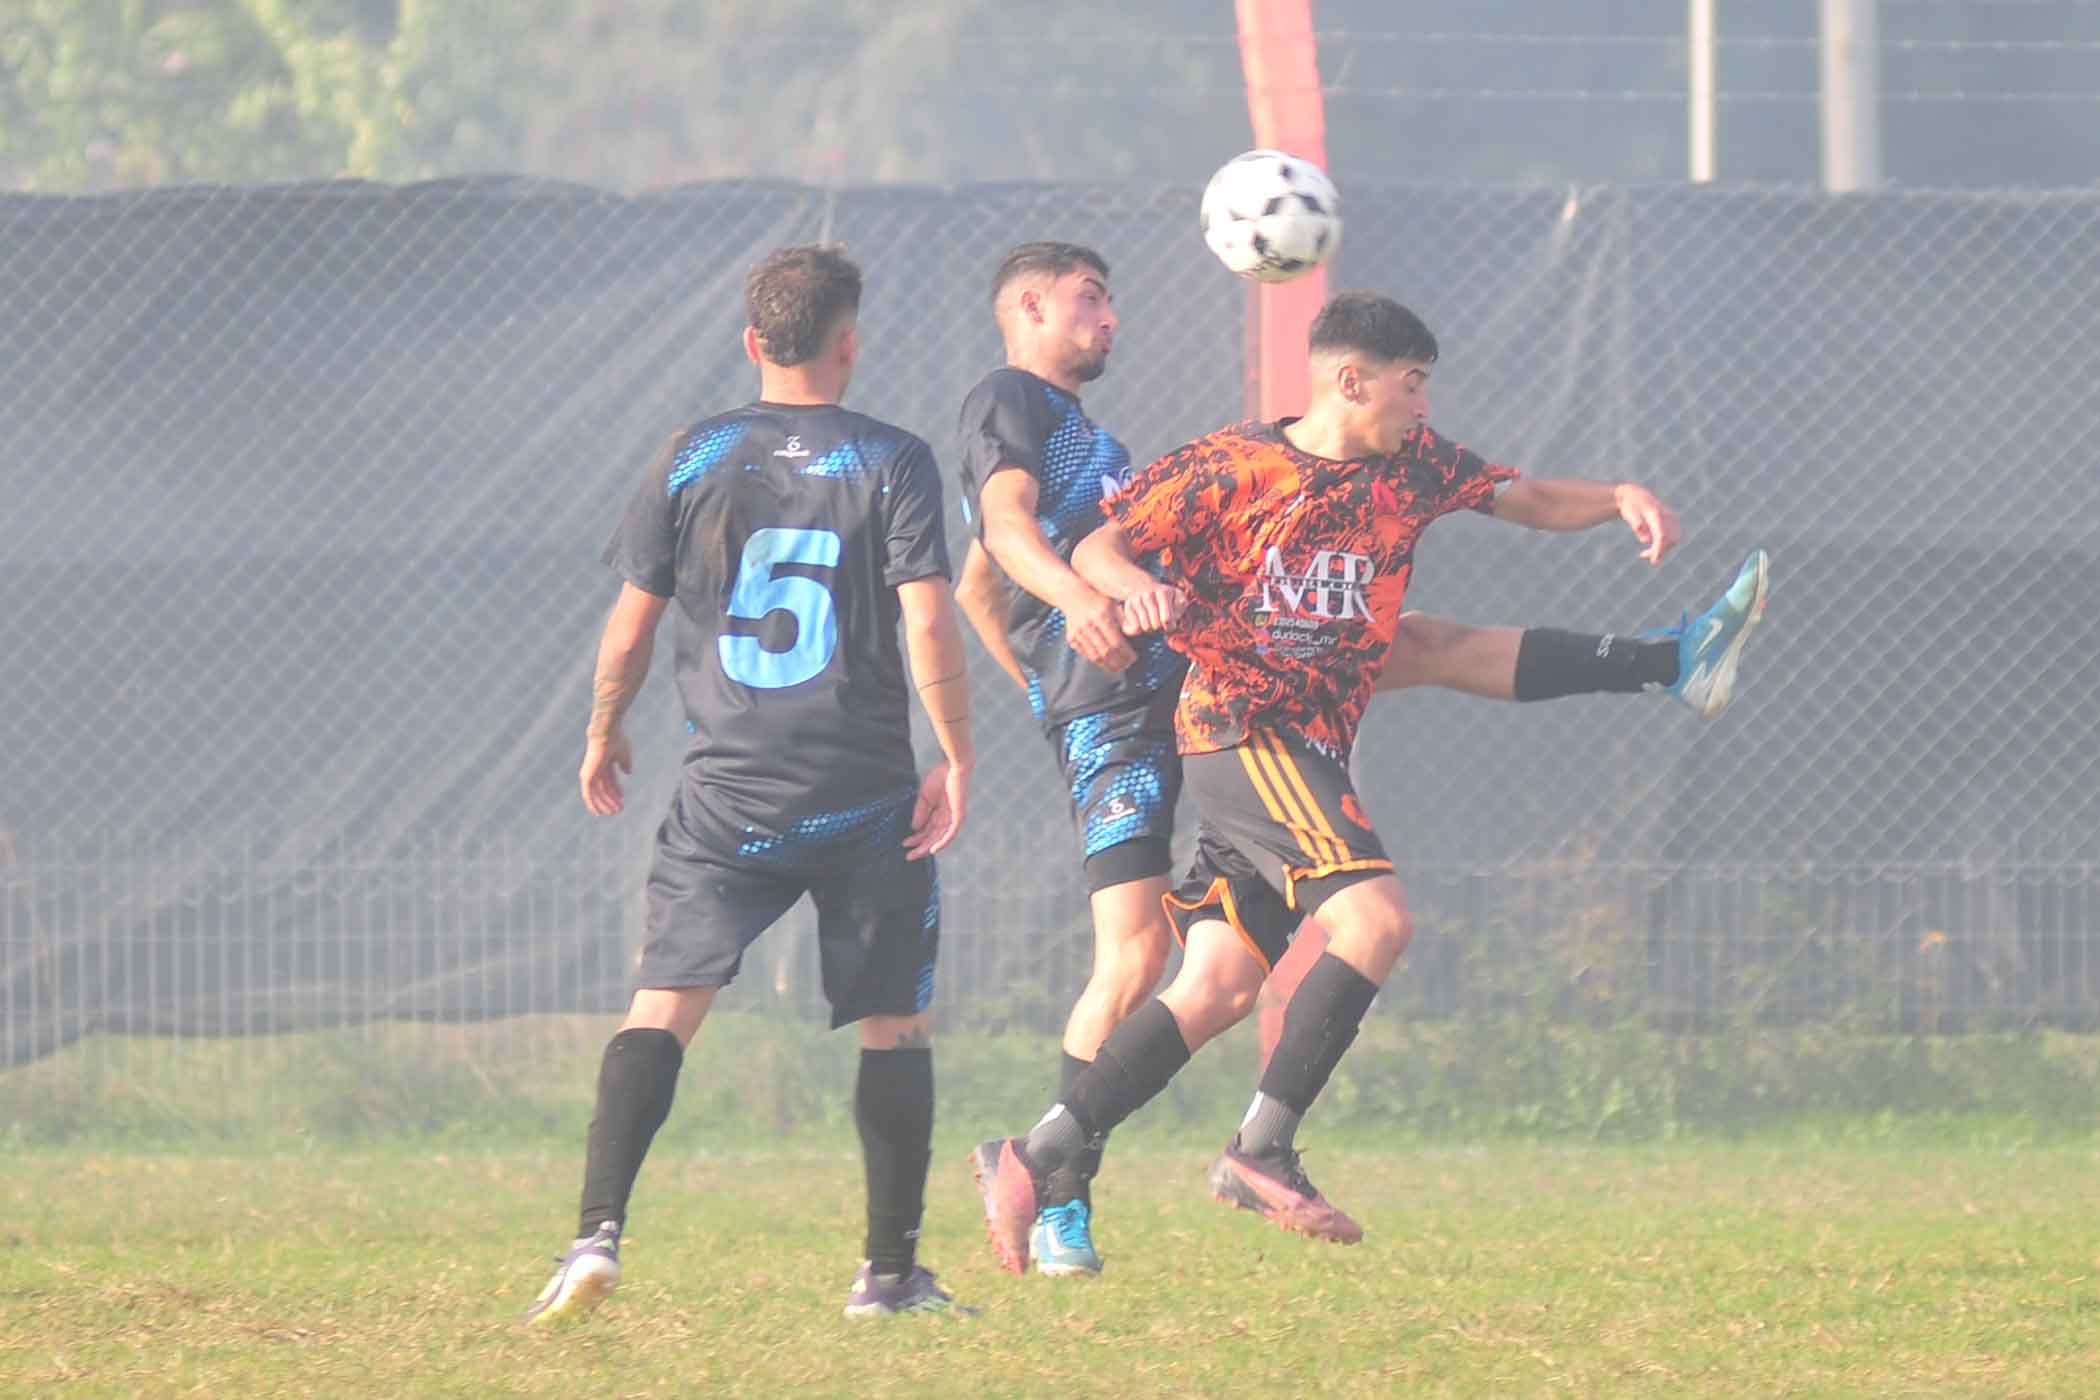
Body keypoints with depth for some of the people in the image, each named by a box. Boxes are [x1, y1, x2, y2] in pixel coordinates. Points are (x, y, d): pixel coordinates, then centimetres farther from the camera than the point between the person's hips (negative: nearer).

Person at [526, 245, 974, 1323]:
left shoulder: (692, 459, 4)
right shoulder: (893, 462, -2)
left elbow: (631, 624, 6)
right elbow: (929, 626, -10)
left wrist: (603, 734, 22)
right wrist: (957, 757, -1)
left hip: (727, 792, 1)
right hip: (866, 798, -1)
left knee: (663, 1005, -3)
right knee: (897, 1024, 11)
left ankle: (597, 1233, -20)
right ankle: (890, 1269, 11)